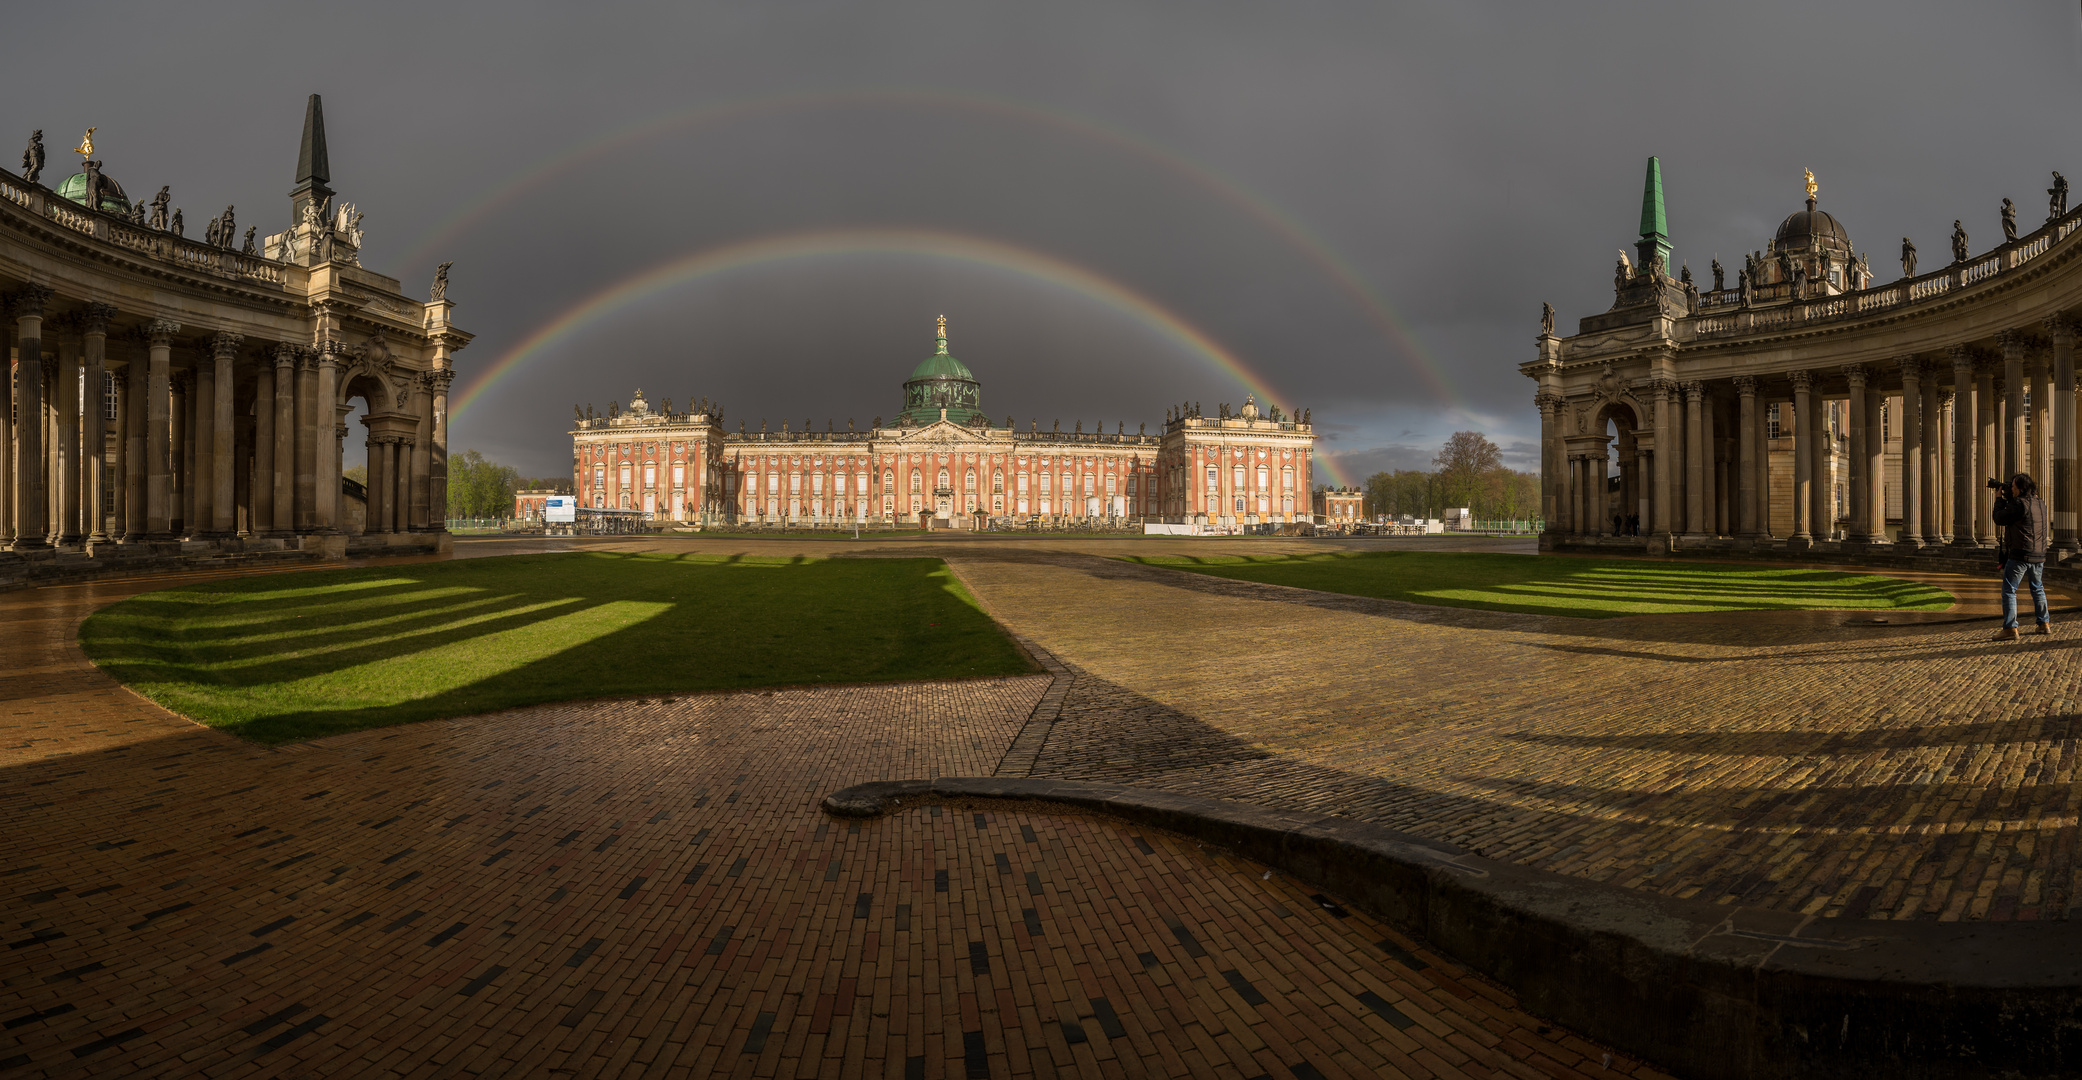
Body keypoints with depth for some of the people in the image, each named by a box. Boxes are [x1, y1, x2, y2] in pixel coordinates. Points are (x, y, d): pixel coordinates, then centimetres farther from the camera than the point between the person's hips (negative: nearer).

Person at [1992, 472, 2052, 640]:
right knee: (2037, 589, 22)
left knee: (2009, 591, -3)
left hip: (2020, 555, -8)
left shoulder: (2020, 504, -16)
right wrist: (2007, 498, 16)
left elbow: (2000, 519, -9)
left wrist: (1999, 499, 3)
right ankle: (2044, 624, 28)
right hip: (2039, 555, 8)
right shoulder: (2040, 503, 9)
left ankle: (2010, 629, -8)